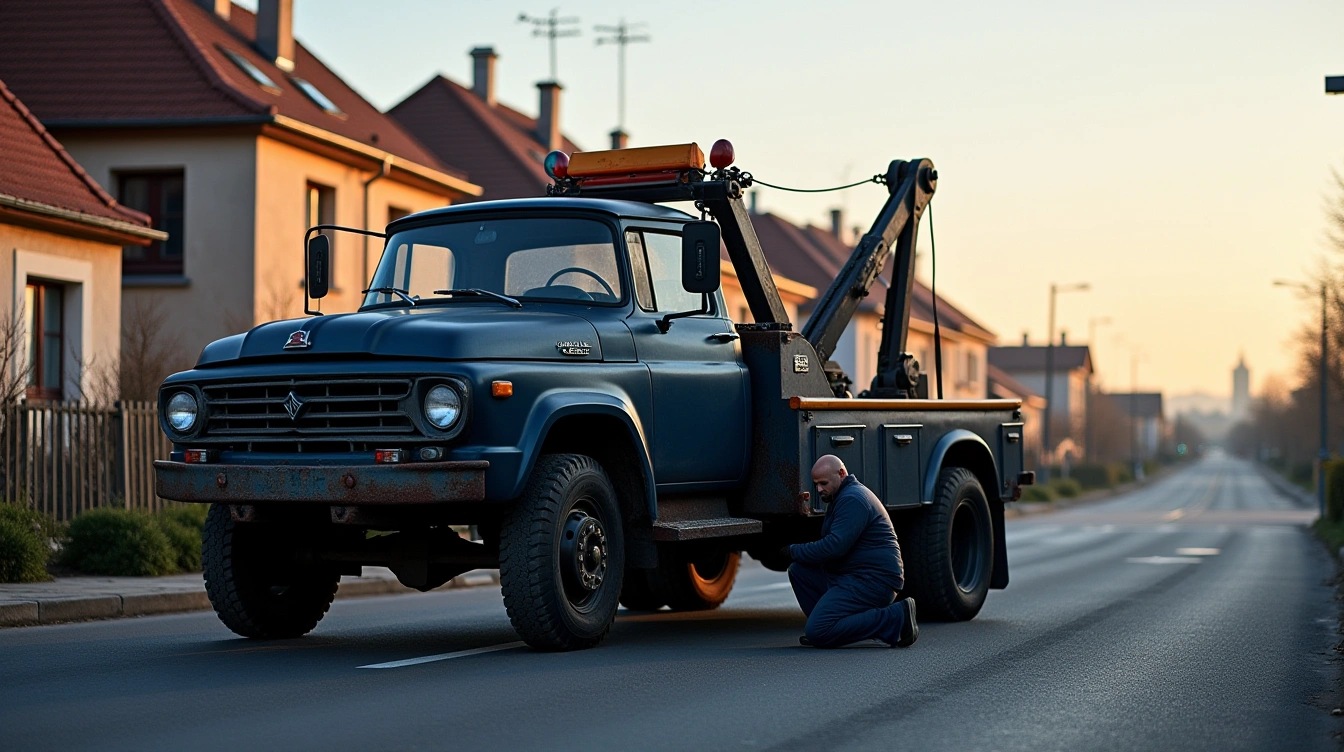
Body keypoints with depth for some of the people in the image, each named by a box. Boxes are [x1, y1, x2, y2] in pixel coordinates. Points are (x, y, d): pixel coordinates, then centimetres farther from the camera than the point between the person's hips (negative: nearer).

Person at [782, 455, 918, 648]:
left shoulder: (852, 499, -14)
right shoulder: (844, 496, 21)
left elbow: (835, 546, -21)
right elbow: (834, 544, 25)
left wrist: (794, 551, -8)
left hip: (873, 581, -11)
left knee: (817, 632, -20)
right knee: (798, 570, 8)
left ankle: (895, 617, -16)